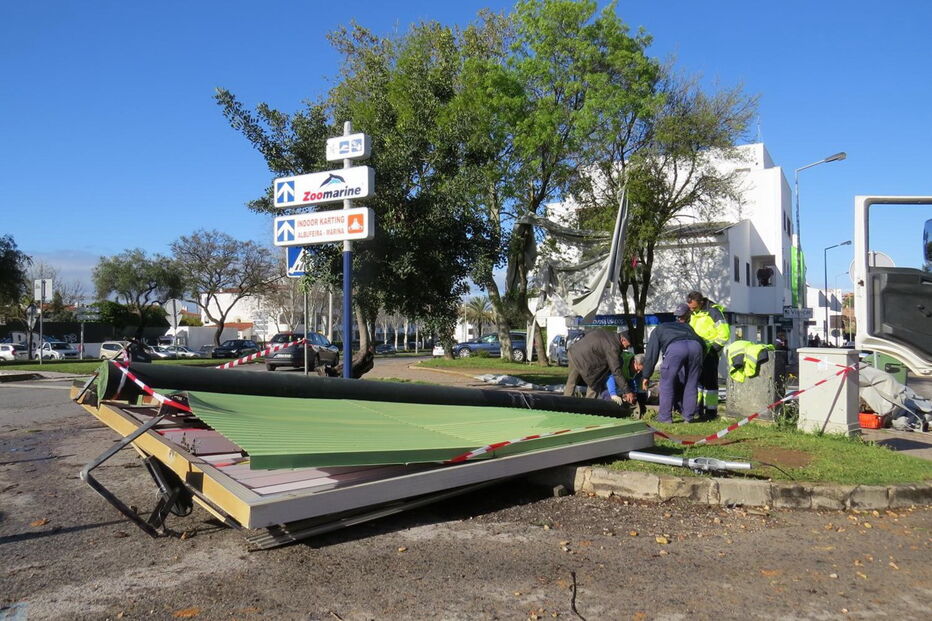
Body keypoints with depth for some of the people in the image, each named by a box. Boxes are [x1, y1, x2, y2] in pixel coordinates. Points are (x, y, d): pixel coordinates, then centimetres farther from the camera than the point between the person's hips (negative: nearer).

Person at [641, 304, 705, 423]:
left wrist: (645, 376, 32)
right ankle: (690, 415, 26)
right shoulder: (686, 327, 44)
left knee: (667, 383, 13)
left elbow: (651, 355, 29)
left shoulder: (658, 330, 35)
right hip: (695, 346, 3)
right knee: (691, 383, 19)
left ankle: (665, 417, 17)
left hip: (675, 348, -3)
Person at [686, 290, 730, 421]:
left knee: (710, 380, -6)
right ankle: (698, 407, 20)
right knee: (697, 378, 11)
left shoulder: (713, 311, -15)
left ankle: (711, 410, -1)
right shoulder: (692, 312, 8)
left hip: (710, 351, -7)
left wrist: (713, 348, -18)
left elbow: (725, 334, -16)